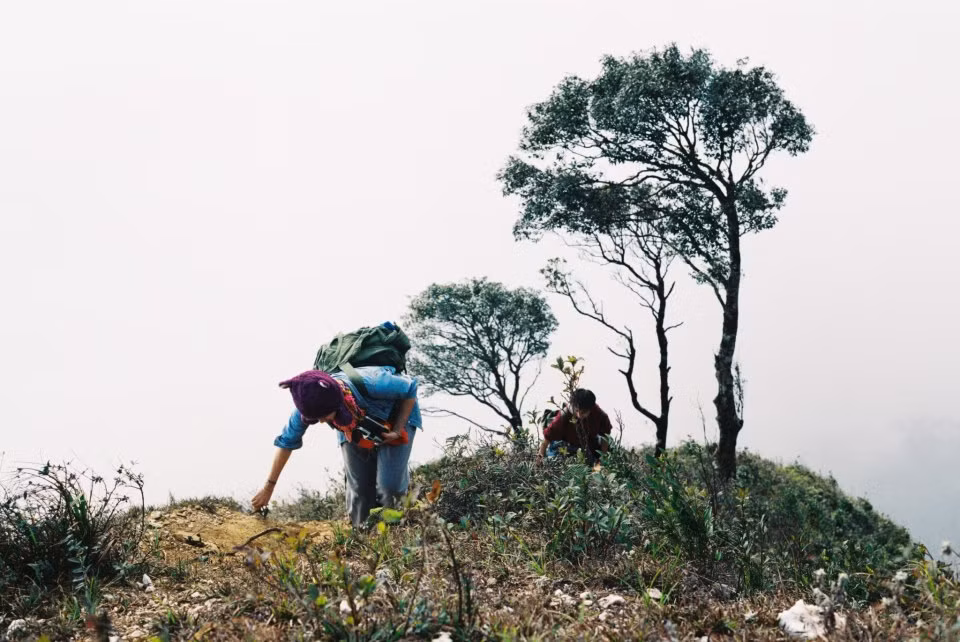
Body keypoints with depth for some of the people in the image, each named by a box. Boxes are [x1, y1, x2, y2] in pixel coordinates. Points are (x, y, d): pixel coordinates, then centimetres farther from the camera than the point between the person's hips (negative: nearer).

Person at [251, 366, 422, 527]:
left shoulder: (370, 383, -44)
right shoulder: (311, 404, -30)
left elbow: (410, 389, -24)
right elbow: (286, 442, -14)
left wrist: (397, 431, -23)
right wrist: (268, 487, -7)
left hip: (396, 418, -3)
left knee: (390, 486, -15)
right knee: (359, 491, -2)